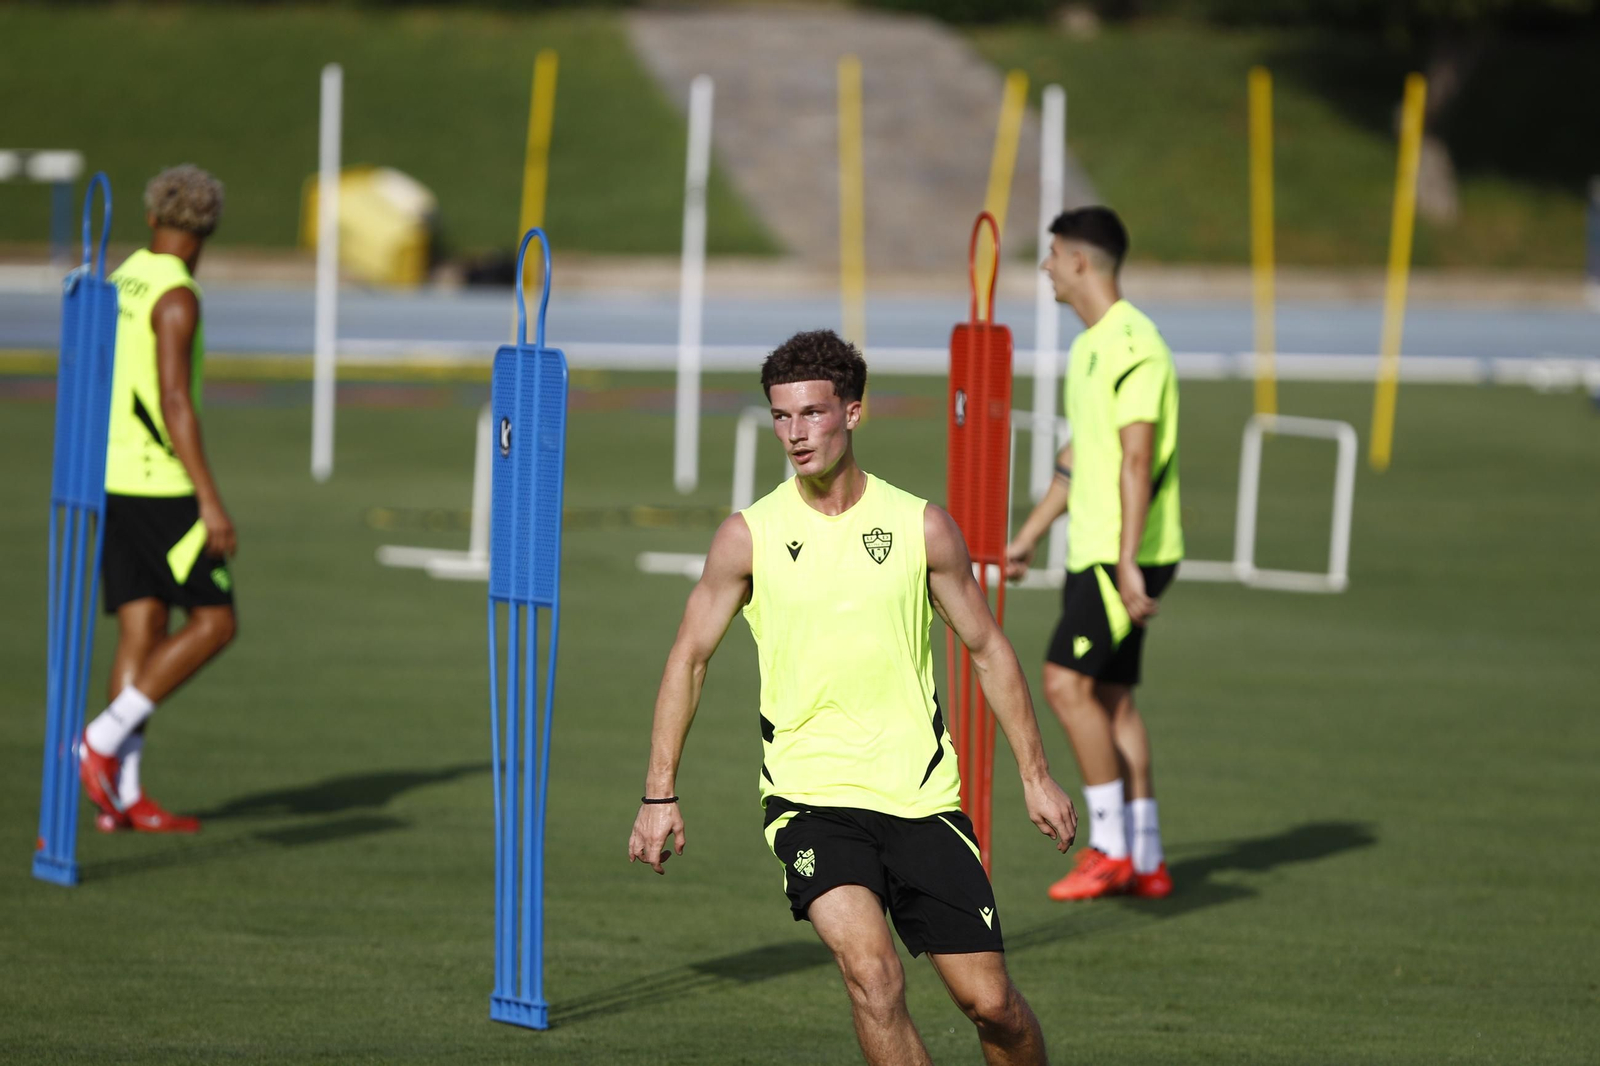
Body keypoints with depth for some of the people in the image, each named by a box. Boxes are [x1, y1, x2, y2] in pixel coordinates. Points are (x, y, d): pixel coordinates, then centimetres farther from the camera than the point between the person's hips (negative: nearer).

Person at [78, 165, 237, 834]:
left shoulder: (117, 287, 13)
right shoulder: (175, 297, -14)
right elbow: (174, 403, -20)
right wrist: (210, 501, -21)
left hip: (112, 479, 8)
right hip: (160, 487, -8)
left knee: (141, 630, 7)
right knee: (214, 623, -2)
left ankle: (123, 795, 3)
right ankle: (105, 739, -11)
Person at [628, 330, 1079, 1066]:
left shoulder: (921, 527, 2)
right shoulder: (749, 536, -1)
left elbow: (988, 650, 11)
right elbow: (689, 656, 7)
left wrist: (1036, 777, 10)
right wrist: (659, 794, 2)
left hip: (920, 795, 1)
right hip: (809, 796, -1)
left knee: (988, 999, 0)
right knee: (871, 969, -24)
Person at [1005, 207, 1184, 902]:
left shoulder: (1132, 344, -15)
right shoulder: (1091, 345, 17)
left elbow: (1137, 459, -21)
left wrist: (1128, 560, -25)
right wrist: (1029, 536, 28)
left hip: (1128, 555, -10)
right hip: (1092, 550, 10)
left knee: (1067, 682, -13)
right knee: (1110, 697, 9)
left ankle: (1112, 849, -8)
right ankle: (1145, 861, 12)